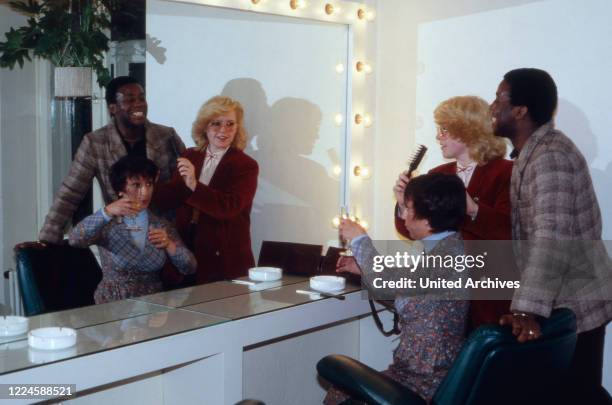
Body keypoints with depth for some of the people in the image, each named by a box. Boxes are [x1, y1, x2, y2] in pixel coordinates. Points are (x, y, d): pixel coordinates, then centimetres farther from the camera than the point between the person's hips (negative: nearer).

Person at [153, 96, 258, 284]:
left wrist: (194, 186, -30)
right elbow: (163, 200, 2)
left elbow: (230, 207, -19)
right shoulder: (190, 157, 8)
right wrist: (183, 183, -17)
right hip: (186, 252, 4)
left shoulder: (246, 166, -4)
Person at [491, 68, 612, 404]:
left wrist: (527, 310, -38)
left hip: (573, 304, -10)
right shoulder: (535, 151, 11)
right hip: (568, 300, 10)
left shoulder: (549, 156, -22)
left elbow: (553, 237, -32)